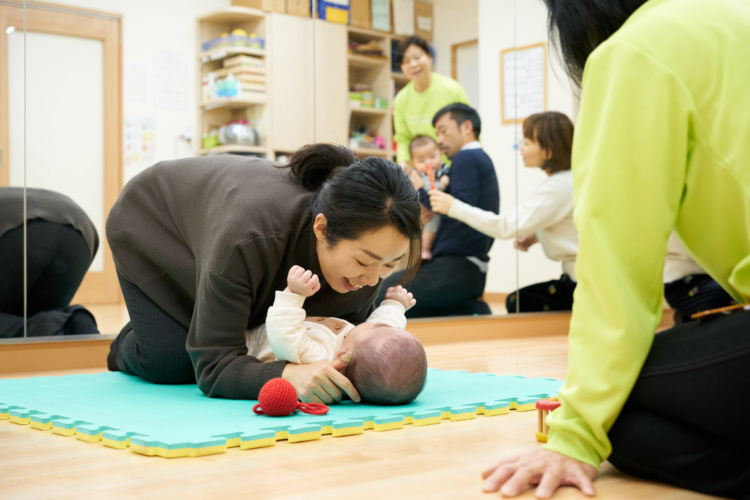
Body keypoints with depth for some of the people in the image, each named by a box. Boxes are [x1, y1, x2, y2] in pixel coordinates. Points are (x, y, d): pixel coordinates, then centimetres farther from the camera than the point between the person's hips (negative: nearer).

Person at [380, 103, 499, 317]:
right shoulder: (482, 159, 23)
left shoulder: (466, 158, -8)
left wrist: (421, 193, -9)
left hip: (456, 267, -10)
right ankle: (472, 309, 2)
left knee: (383, 293, -14)